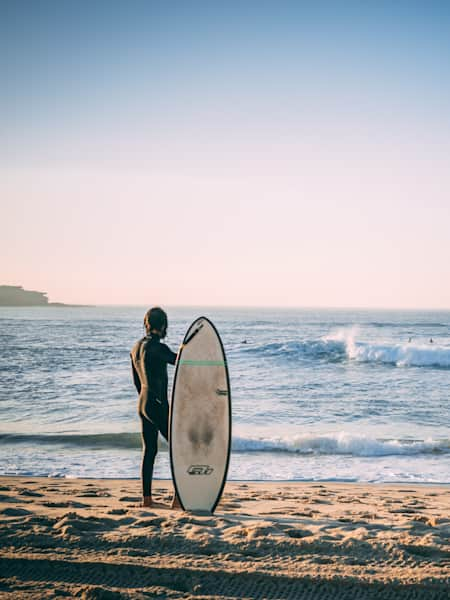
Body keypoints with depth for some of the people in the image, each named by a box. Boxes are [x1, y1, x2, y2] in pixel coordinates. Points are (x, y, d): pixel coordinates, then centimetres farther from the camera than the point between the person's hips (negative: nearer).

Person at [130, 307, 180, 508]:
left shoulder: (136, 347, 9)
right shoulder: (158, 348, -18)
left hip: (143, 403, 8)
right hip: (158, 404, -8)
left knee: (149, 451, 12)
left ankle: (146, 498, 13)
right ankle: (178, 497, -5)